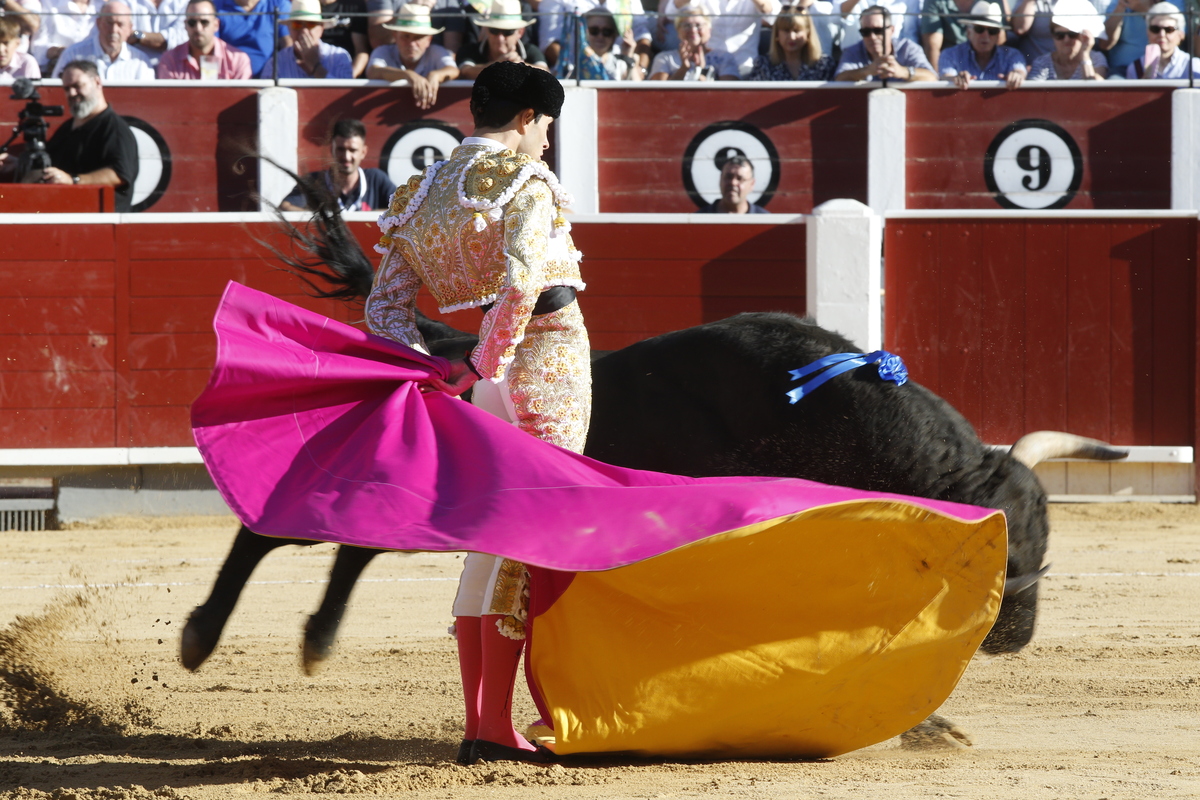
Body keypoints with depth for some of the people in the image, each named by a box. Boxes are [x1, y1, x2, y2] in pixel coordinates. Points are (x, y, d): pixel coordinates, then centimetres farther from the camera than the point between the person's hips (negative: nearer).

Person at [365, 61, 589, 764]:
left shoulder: (420, 197, 13)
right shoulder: (526, 179, -8)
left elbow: (386, 308, 9)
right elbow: (522, 276, -25)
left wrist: (430, 370, -1)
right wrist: (481, 369, -19)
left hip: (498, 376, 7)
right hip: (552, 364, -7)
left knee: (490, 542, 13)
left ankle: (479, 724, 14)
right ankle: (496, 726, -6)